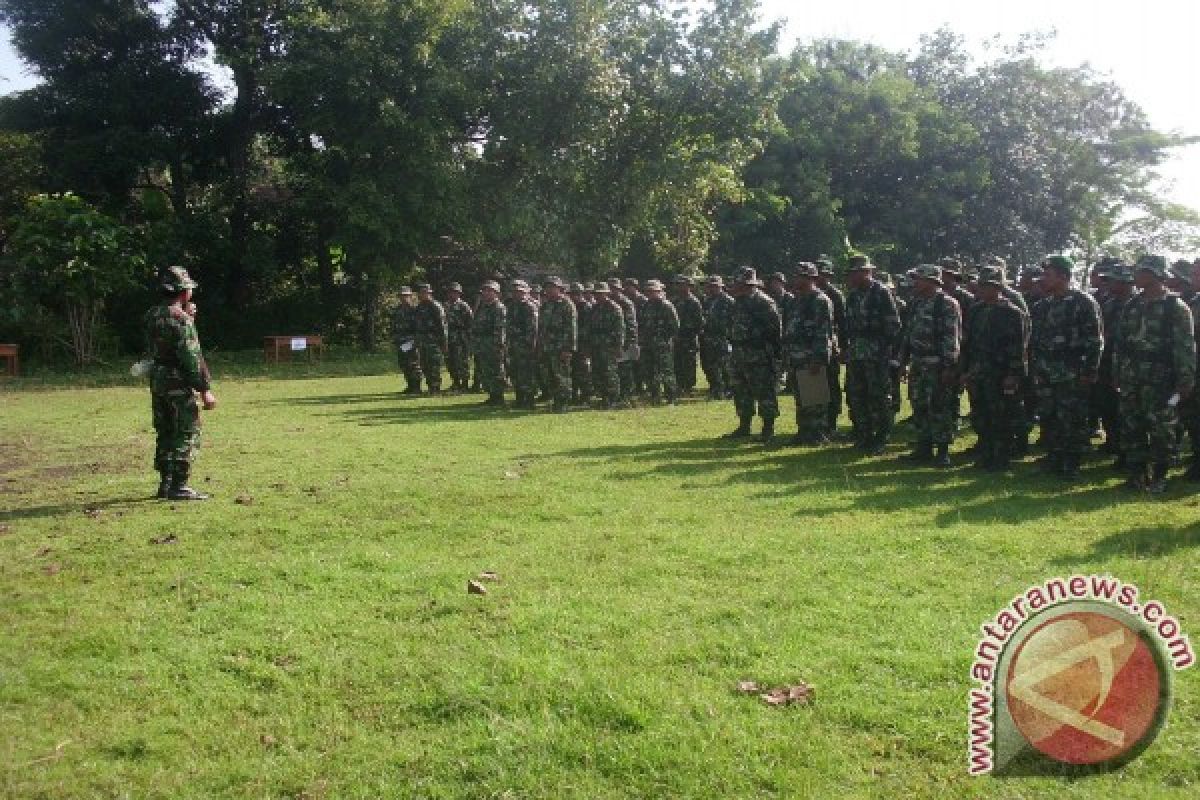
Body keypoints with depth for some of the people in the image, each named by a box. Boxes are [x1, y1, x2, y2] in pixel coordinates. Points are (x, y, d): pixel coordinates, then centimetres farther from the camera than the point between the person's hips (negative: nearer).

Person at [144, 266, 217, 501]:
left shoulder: (152, 316, 9)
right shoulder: (180, 319, -16)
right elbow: (192, 358, -19)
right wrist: (204, 389, -15)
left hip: (157, 382, 8)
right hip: (178, 384, -8)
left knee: (165, 434, 15)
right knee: (187, 433, -2)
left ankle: (165, 483, 20)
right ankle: (178, 486, -4)